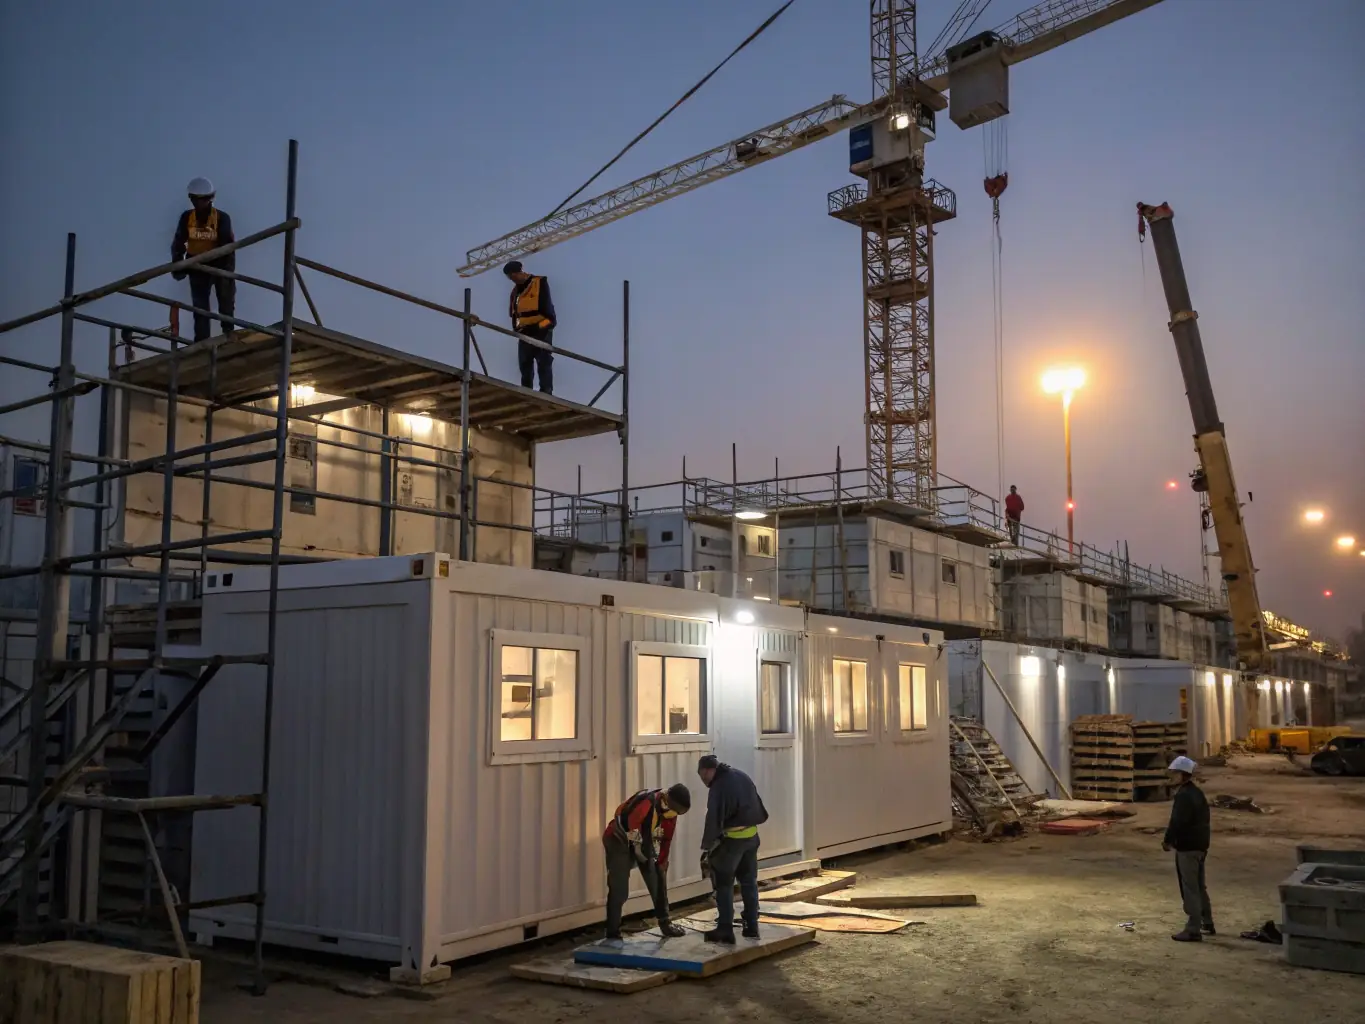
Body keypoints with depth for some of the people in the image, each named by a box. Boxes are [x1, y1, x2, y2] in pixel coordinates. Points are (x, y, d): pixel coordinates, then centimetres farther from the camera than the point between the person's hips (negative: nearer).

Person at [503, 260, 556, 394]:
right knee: (525, 364, 7)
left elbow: (546, 308, -10)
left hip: (541, 331, -7)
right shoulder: (516, 290, 16)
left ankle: (546, 393, -10)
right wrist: (516, 326, 1)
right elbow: (513, 311, 18)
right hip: (524, 333, 7)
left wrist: (537, 326, -15)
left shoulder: (540, 283, -4)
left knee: (544, 364, -8)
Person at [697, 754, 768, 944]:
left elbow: (713, 821, -21)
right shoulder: (742, 777, 10)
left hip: (731, 838, -8)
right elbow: (761, 812, 15)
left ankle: (725, 930, 2)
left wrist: (706, 848, -17)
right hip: (751, 836, 8)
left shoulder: (718, 787, -16)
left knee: (724, 884, 2)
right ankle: (752, 927, 19)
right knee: (749, 882, 15)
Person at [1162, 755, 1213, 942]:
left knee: (1190, 889, -6)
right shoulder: (1198, 793, 12)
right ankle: (1207, 924, 28)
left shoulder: (1183, 795, -20)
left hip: (1187, 848, -10)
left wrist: (1167, 840, -10)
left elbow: (1177, 822, -24)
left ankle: (1193, 930, -3)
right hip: (1200, 845, 10)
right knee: (1199, 887, 20)